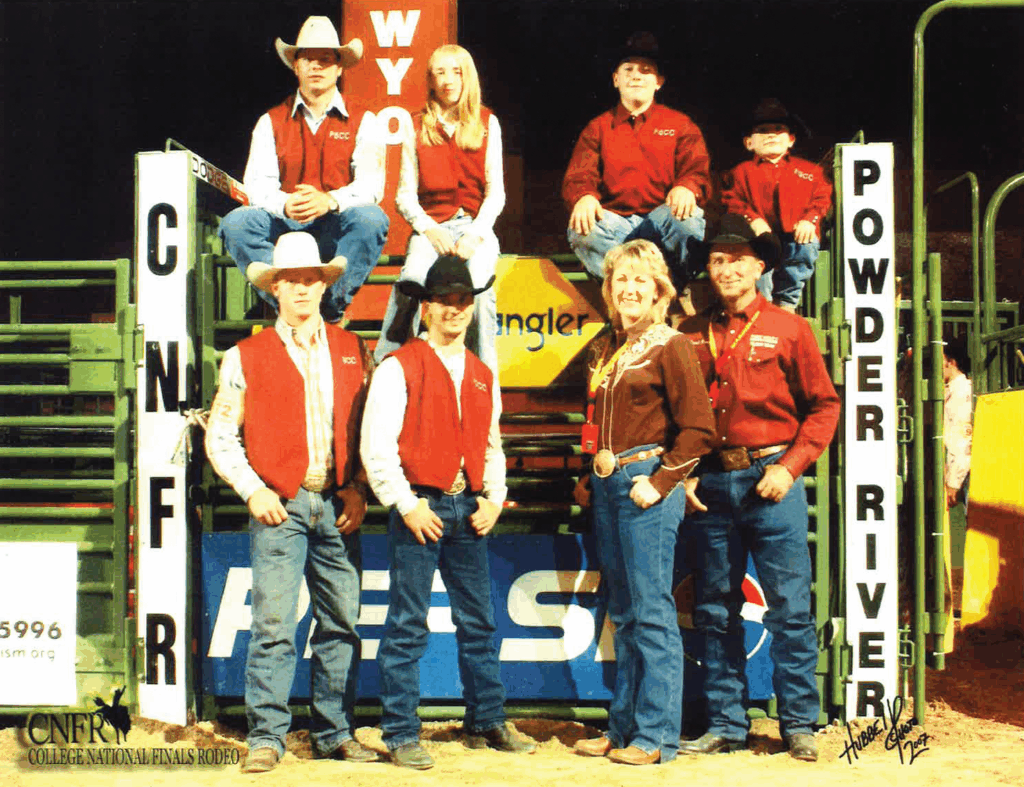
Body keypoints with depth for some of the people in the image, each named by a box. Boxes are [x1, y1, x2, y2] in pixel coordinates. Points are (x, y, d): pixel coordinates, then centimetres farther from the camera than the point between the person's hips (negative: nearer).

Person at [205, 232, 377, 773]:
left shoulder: (353, 352, 13)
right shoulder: (247, 357, 6)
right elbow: (219, 437, 6)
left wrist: (359, 490, 2)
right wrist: (253, 490, -5)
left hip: (338, 506, 3)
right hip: (280, 505, -3)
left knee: (341, 623, 4)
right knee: (273, 623, -8)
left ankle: (334, 733, 13)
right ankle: (266, 736, -1)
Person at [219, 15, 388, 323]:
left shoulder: (362, 121, 8)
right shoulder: (271, 122, 12)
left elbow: (371, 184, -7)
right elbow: (257, 183, -1)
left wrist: (329, 200, -29)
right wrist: (285, 205, -26)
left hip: (338, 233, -1)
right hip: (284, 226, 1)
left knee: (371, 218, -34)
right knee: (236, 223, -27)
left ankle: (332, 308, -26)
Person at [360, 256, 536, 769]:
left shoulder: (483, 376, 16)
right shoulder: (399, 367, -3)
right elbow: (376, 447, -8)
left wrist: (493, 499, 8)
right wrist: (407, 504, -12)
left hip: (469, 510, 6)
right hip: (419, 507, -6)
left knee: (479, 624, 10)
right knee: (407, 626, -4)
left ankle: (487, 724, 20)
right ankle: (401, 736, 2)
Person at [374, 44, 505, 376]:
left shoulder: (487, 124, 9)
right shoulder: (417, 127, 9)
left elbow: (496, 192, 6)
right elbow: (405, 194, 7)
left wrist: (476, 234, -10)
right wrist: (429, 230, -11)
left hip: (476, 224, 0)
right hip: (431, 225, 0)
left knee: (479, 278, -33)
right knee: (412, 276, -33)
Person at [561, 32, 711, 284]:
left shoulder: (679, 124, 18)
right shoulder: (598, 128, 18)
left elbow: (697, 169, 5)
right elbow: (578, 176, 6)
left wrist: (687, 188, -23)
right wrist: (584, 197, -23)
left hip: (659, 221, 0)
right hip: (614, 222, 0)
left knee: (687, 215, -34)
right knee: (581, 228, -33)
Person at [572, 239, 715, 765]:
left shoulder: (669, 346, -5)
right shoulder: (607, 351, 16)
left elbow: (698, 429, -11)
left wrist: (660, 483, -14)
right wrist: (590, 480, 14)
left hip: (646, 487, -7)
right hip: (607, 487, 8)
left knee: (651, 613, -5)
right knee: (622, 615, 12)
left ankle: (657, 735, 0)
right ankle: (623, 727, 19)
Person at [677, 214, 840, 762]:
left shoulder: (788, 328, 2)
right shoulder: (691, 335, 9)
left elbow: (824, 405, 2)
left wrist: (789, 467, -7)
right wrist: (683, 475, 3)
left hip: (770, 478, -3)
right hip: (710, 484, 3)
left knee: (790, 607, -3)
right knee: (716, 611, 8)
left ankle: (799, 724, 5)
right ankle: (726, 724, 16)